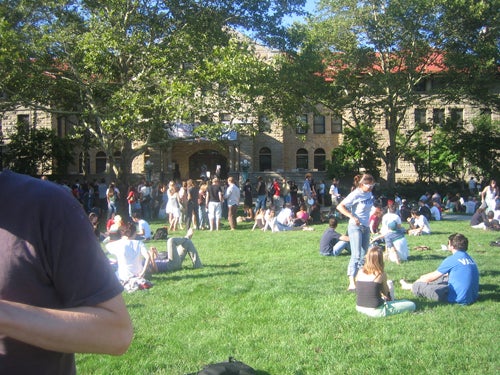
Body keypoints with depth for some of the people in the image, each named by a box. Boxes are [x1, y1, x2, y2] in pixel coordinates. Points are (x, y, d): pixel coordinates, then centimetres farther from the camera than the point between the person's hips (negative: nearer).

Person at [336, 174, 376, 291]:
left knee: (363, 256, 11)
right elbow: (340, 206, -16)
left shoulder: (369, 194, 6)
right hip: (355, 227, -8)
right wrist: (352, 217, -24)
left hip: (366, 227, 8)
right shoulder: (355, 195, -15)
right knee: (356, 255, -16)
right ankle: (351, 283, -20)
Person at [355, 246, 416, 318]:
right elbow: (386, 293, 1)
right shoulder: (381, 274, -14)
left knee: (389, 282, 25)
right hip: (376, 311, -6)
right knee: (412, 305, 2)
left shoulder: (360, 272, -1)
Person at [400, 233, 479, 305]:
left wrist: (417, 281, 19)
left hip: (459, 299, -9)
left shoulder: (452, 260, -13)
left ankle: (409, 286, 38)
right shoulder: (469, 258, 10)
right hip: (472, 297, 9)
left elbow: (432, 277, -2)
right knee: (444, 277, 30)